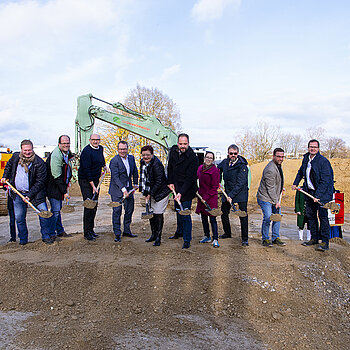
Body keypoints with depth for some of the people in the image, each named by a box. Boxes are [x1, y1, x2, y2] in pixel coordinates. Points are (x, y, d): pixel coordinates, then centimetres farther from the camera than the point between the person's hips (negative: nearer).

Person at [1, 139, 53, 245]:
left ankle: (46, 236, 12)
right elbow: (9, 165, 26)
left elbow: (40, 182, -15)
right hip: (17, 193, 4)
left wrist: (30, 195, -18)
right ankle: (23, 239, 26)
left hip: (35, 193, -4)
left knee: (44, 214, -7)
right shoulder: (15, 156, 1)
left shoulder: (39, 163, -15)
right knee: (19, 217, 8)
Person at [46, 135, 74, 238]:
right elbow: (57, 177, -23)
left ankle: (60, 231, 27)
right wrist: (64, 192, -20)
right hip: (53, 187, -9)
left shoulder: (67, 153, 6)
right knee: (55, 210, -6)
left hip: (60, 185, 9)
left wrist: (67, 183, 15)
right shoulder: (55, 156, -23)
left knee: (58, 209, 17)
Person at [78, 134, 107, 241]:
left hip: (95, 180, 8)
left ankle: (91, 229, 20)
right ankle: (87, 232, 0)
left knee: (94, 206, 10)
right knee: (88, 206, -9)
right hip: (86, 181, -8)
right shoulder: (86, 151, -17)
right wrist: (93, 186, -23)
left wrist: (104, 166, 36)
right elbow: (86, 170, -21)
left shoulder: (100, 148, 7)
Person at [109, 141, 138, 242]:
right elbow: (115, 177, -21)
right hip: (117, 190, -6)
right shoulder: (114, 161, -15)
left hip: (129, 188, 7)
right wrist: (123, 189, -28)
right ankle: (117, 234, 7)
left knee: (130, 210, 13)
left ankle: (127, 231, 28)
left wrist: (135, 183, 15)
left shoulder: (131, 158, 4)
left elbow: (135, 172, 17)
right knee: (117, 211, -4)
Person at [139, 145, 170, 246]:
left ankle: (158, 238, 6)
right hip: (150, 192, 8)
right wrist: (145, 192, 9)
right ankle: (153, 234, 27)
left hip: (160, 192, -8)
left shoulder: (157, 164, -20)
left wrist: (150, 194, -20)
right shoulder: (142, 162, 4)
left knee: (158, 214, -5)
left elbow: (158, 182, -21)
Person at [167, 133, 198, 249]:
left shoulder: (192, 157, -21)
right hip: (176, 187, 7)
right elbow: (170, 167, 12)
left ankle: (187, 240, 8)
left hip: (187, 190, -7)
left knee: (185, 214, -6)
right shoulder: (173, 151, -1)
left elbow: (190, 178, -23)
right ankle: (179, 232, 42)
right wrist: (170, 182, 3)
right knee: (178, 211, 21)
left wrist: (181, 193, -28)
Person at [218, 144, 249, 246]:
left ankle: (245, 239, 8)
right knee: (223, 213, 12)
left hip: (241, 193, -6)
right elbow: (218, 169, 25)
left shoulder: (242, 166, -17)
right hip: (227, 192, 6)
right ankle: (227, 233, 32)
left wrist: (231, 195, -27)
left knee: (243, 216, -5)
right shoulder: (225, 162, 2)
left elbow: (240, 183, -22)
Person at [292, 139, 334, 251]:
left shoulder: (323, 161, -16)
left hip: (323, 192, -7)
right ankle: (314, 238, 23)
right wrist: (295, 183, 21)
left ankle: (325, 242, -1)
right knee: (310, 214, 11)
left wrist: (318, 195, -25)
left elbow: (325, 181, -20)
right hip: (310, 191, 7)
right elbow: (301, 171, 26)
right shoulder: (306, 158, 5)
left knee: (322, 215, -9)